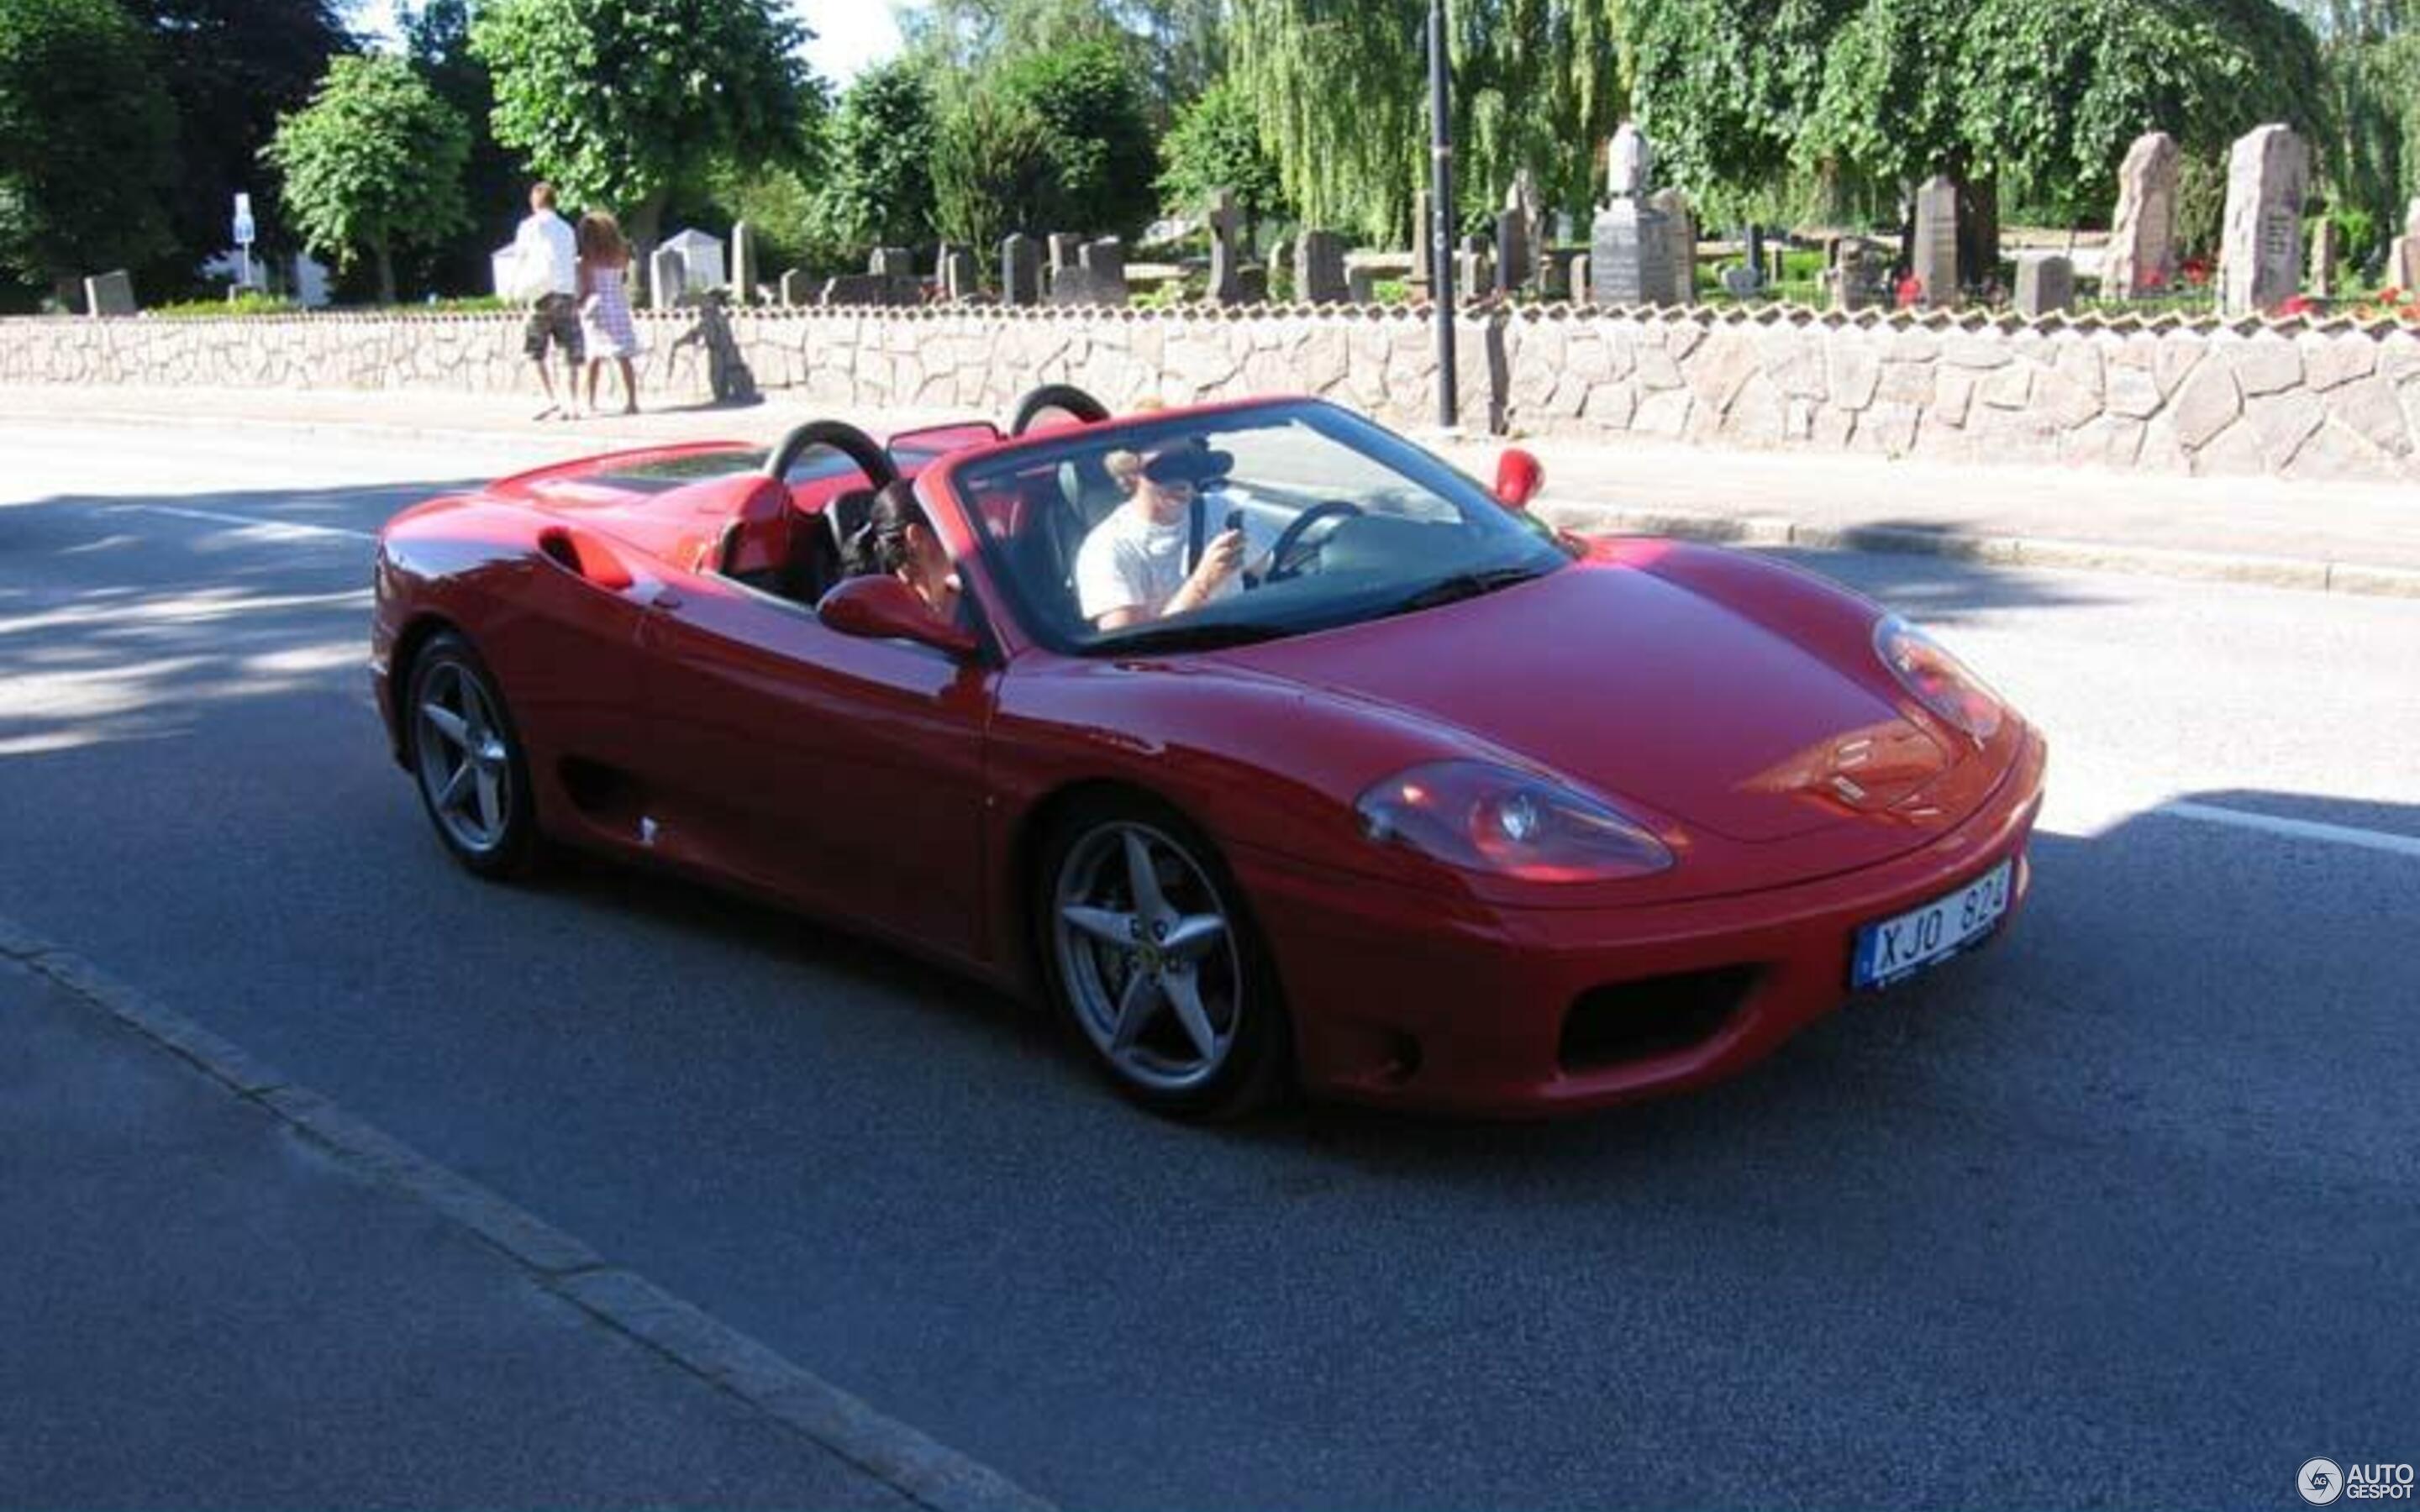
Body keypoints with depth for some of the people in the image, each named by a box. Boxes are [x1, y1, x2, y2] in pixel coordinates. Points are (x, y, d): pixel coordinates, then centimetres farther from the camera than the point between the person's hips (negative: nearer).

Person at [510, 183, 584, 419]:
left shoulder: (530, 226, 3)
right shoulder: (567, 228, 15)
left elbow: (519, 261, 7)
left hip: (543, 292, -3)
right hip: (568, 293, 3)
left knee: (537, 352, 6)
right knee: (571, 355, 2)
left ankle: (552, 400, -5)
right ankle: (571, 403, -3)